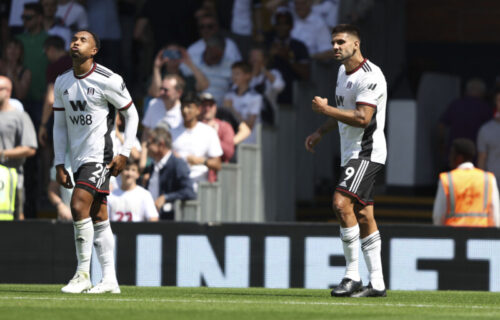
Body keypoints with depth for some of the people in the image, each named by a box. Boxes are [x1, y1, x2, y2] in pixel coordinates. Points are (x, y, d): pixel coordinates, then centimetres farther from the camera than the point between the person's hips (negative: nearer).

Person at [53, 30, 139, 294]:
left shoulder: (108, 81, -10)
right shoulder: (62, 83, 9)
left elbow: (131, 114, -1)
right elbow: (60, 125, 14)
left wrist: (125, 153, -7)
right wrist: (59, 164, 9)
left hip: (100, 156, -6)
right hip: (78, 158, 6)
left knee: (79, 206, -19)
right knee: (98, 217, 7)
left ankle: (83, 274, -12)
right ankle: (109, 280, 8)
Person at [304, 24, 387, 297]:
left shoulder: (370, 76, -16)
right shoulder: (343, 72, 14)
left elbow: (362, 118, -24)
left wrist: (325, 110, -19)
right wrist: (321, 132, 20)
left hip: (367, 152, -10)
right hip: (350, 153, 10)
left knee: (342, 203, -22)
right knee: (363, 216, 8)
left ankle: (352, 276, -18)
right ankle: (377, 283, 10)